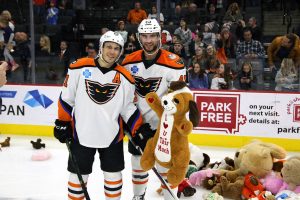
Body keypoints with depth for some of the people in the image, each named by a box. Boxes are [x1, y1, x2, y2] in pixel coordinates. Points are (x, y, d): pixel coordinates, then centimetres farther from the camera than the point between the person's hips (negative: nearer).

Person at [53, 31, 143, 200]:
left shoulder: (125, 77, -2)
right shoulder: (80, 68, -7)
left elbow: (128, 109, 4)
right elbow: (67, 98, 1)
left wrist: (140, 131, -3)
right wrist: (62, 123, 2)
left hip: (112, 136, 1)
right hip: (81, 134, -1)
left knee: (113, 174, 13)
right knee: (78, 174, 10)